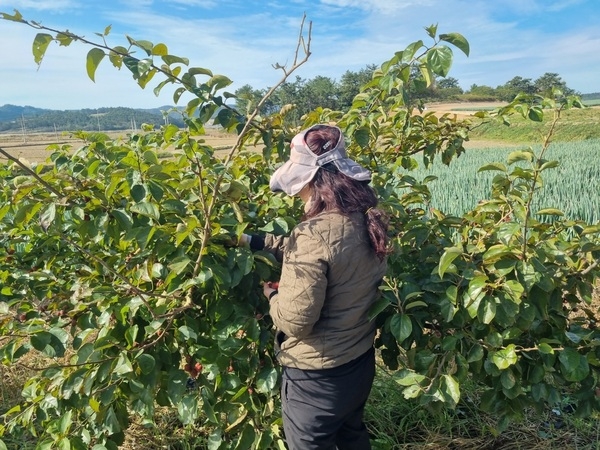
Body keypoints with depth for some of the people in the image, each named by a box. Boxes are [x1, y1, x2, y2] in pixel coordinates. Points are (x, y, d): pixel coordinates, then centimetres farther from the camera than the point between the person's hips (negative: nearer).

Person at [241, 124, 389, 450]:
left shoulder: (314, 234, -30)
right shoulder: (367, 221, -5)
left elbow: (295, 320, -28)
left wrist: (271, 294, -8)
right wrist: (256, 241, 10)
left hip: (317, 377, -7)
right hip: (360, 362, 7)